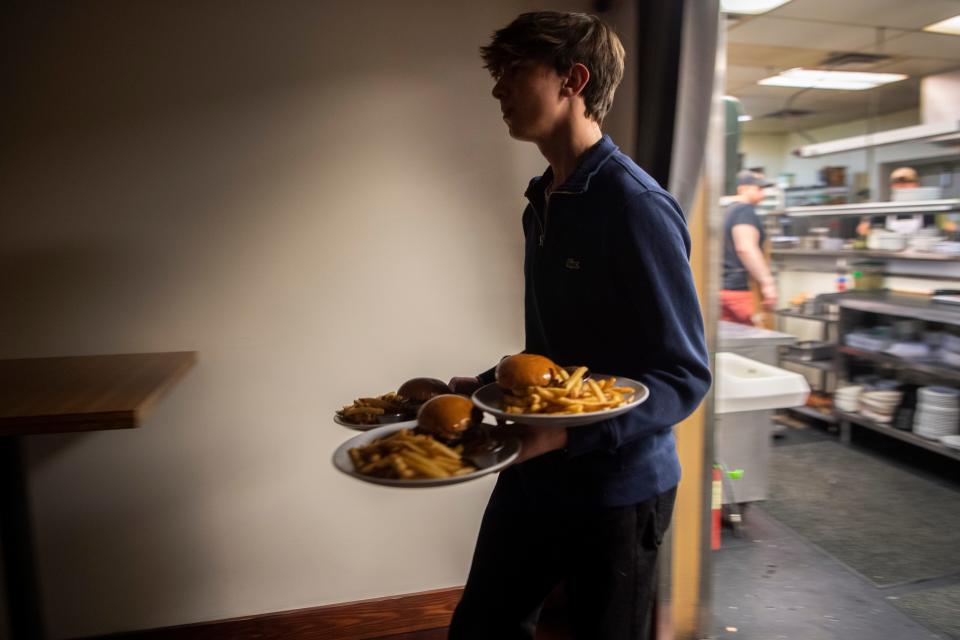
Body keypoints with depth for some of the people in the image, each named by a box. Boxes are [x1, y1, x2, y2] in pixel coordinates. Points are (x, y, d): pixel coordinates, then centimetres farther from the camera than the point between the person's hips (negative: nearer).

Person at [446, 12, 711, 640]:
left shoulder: (637, 206, -18)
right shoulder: (543, 205, 8)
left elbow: (686, 374, -20)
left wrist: (572, 434, -31)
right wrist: (487, 386, 5)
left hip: (616, 488, -7)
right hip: (533, 474, 7)